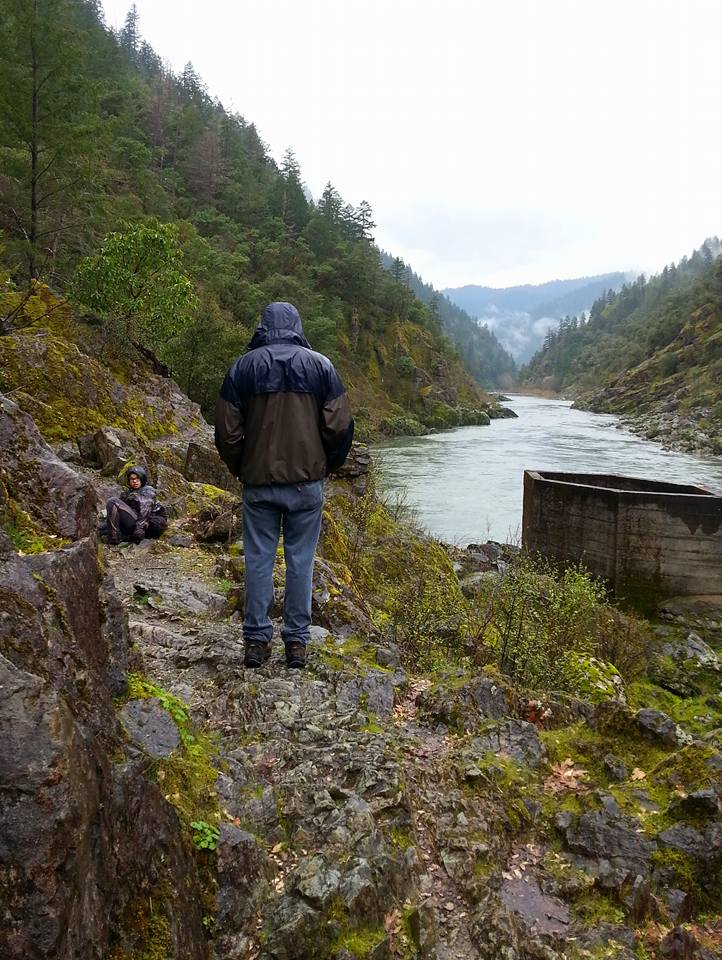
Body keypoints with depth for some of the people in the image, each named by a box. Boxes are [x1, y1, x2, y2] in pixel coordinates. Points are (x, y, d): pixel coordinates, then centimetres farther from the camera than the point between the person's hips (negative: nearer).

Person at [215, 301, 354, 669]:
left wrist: (240, 470, 17)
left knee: (258, 559, 7)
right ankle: (297, 642, 10)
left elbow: (227, 431, 3)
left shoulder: (242, 367, 4)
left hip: (258, 481, 0)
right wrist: (325, 467, 14)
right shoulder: (320, 365, 3)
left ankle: (256, 640, 11)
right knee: (300, 560, 5)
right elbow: (340, 426, -1)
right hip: (306, 480, 0)